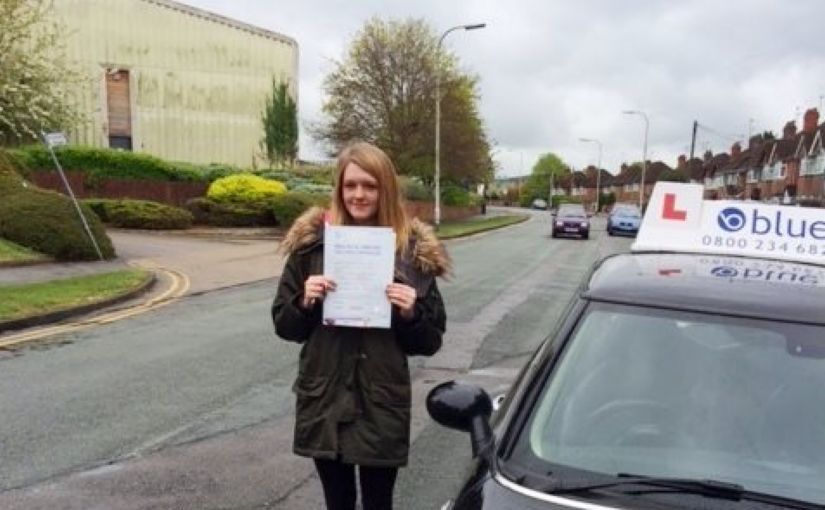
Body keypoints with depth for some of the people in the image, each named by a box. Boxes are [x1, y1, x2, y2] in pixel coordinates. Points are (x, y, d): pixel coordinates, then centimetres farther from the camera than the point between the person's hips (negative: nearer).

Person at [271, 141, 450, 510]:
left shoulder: (413, 250, -4)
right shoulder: (312, 242, -2)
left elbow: (430, 341, 1)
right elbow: (283, 324, 3)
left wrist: (410, 314, -18)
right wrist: (305, 302, -16)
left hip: (383, 404, -1)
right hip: (323, 401, 1)